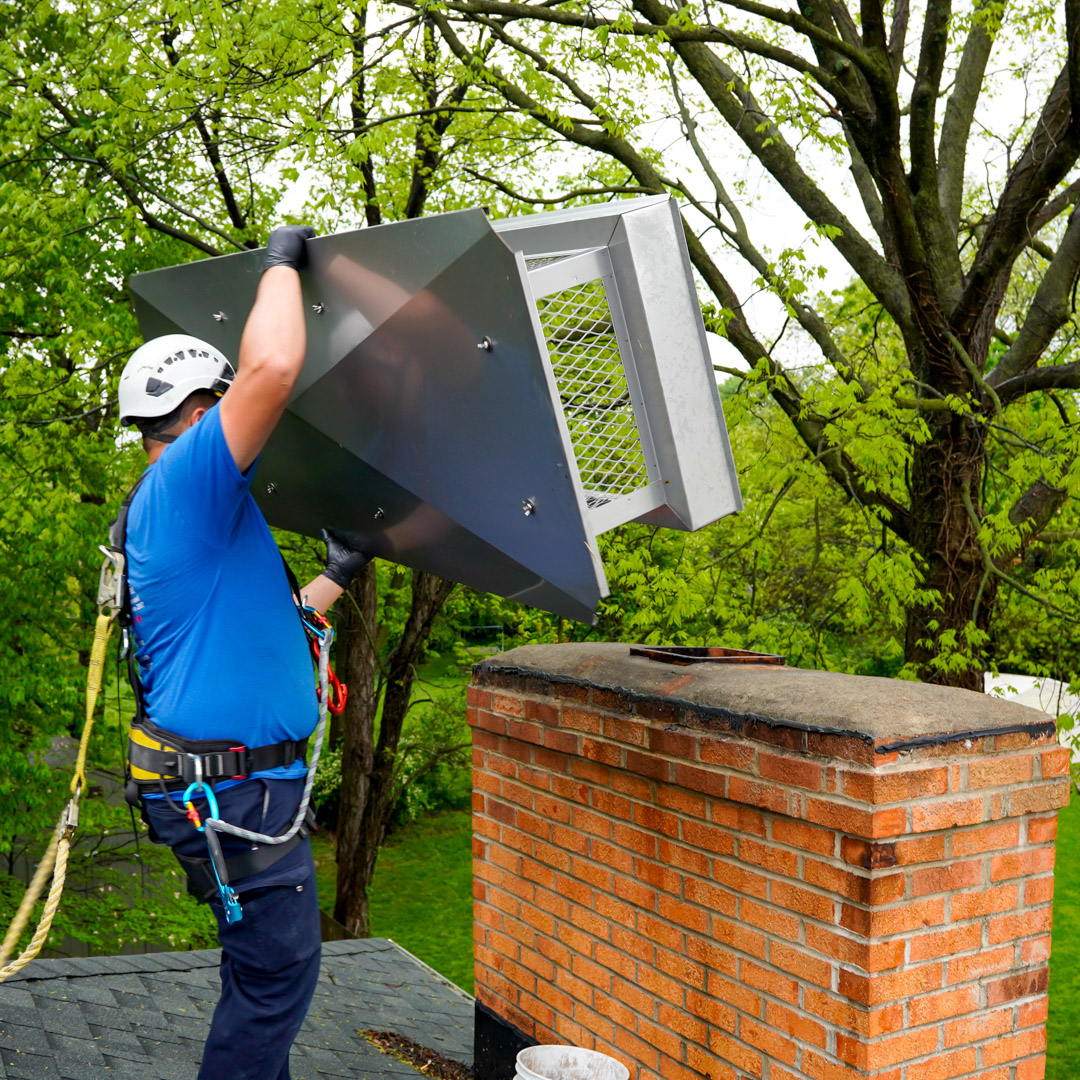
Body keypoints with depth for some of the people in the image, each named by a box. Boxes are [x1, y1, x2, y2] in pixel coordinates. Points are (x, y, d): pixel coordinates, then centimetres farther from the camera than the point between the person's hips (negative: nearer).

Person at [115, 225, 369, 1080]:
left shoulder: (164, 512, 18)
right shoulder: (184, 479, -15)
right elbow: (273, 367, -29)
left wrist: (335, 577, 30)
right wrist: (282, 261, -12)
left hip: (235, 777, 11)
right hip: (231, 784, -11)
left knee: (269, 966, 20)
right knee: (278, 969, 0)